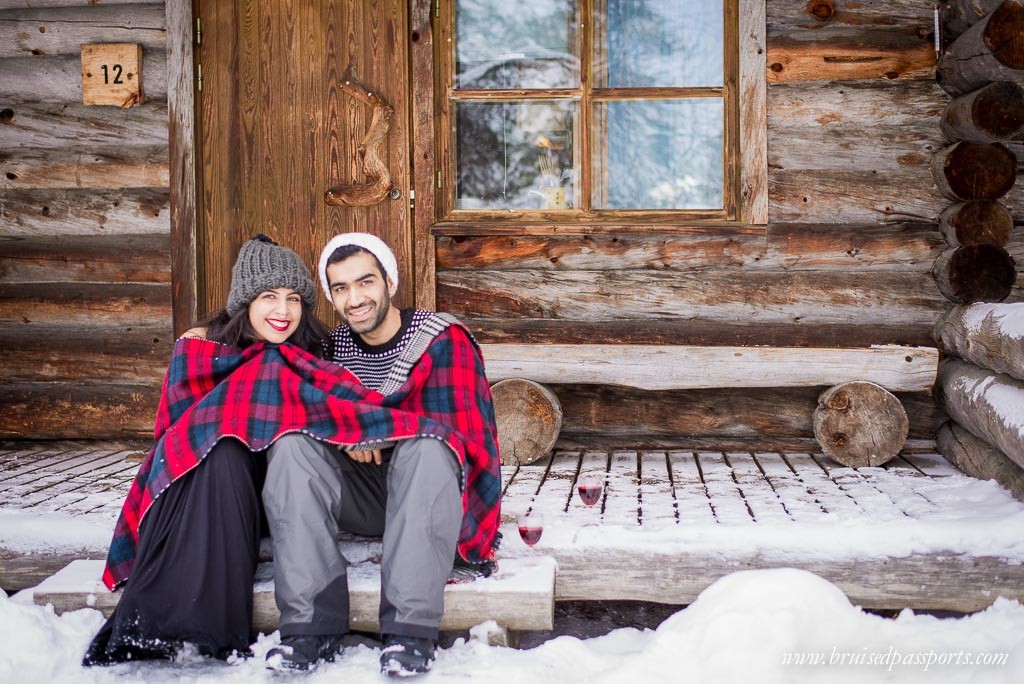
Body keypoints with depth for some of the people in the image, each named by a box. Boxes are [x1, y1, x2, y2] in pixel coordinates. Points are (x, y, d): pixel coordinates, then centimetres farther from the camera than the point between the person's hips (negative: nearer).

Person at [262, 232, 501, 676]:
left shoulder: (444, 340, -6)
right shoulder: (331, 348, 7)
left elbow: (456, 431, -15)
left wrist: (369, 423, -19)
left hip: (425, 494, -4)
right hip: (360, 497, 4)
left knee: (426, 446, -34)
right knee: (290, 444, -20)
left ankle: (411, 631, -38)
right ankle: (312, 627, -28)